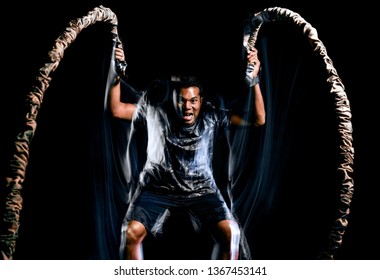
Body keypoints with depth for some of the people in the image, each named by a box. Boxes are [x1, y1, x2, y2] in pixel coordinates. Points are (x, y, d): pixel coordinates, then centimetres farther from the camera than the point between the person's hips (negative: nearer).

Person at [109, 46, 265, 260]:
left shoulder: (212, 118, -7)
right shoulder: (157, 112, -5)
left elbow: (258, 120, -12)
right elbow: (116, 109, -6)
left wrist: (254, 80, -23)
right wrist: (118, 74, -18)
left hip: (201, 189, 0)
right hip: (159, 188, 0)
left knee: (230, 232, -22)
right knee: (132, 231, -21)